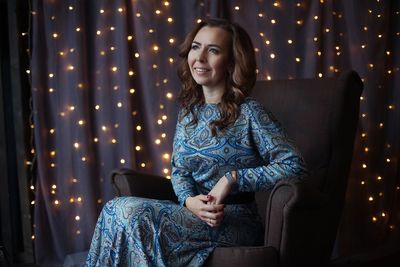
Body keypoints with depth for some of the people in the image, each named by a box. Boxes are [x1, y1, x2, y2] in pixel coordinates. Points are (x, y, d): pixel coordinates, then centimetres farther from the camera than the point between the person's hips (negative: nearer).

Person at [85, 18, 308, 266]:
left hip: (235, 221, -6)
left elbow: (295, 165, -15)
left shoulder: (249, 113, -10)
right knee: (118, 211, -20)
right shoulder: (188, 111, 10)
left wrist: (233, 178, -19)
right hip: (195, 215, 6)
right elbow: (179, 170, 11)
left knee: (125, 212, -24)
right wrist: (189, 200, -12)